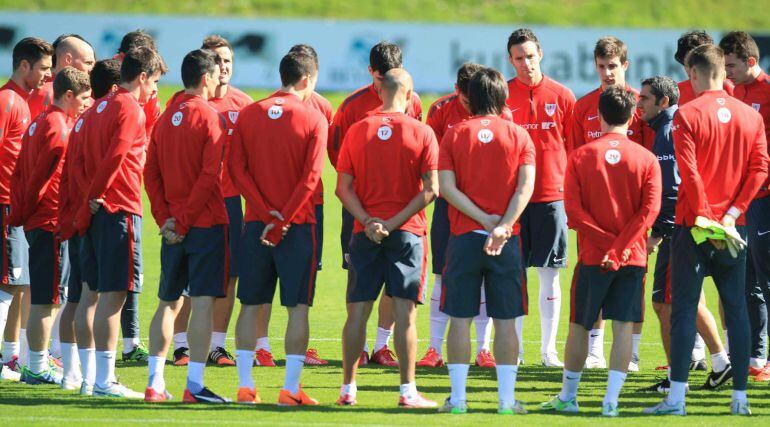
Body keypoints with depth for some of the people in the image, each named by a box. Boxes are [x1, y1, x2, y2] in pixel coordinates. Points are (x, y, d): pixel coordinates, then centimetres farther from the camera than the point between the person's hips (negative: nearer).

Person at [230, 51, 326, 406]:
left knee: (251, 305, 9)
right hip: (298, 225, -3)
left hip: (255, 224, 3)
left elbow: (237, 168, -2)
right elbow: (310, 177, -12)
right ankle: (290, 388, -5)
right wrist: (283, 221, -11)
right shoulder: (313, 119, -5)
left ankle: (245, 385, 7)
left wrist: (266, 213, -7)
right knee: (298, 307, 0)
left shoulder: (248, 115, 6)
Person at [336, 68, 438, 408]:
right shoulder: (422, 133, -4)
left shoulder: (357, 132, 3)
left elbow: (343, 188, -1)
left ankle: (348, 389, 9)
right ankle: (408, 391, -2)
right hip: (407, 233, -2)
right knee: (405, 313, -1)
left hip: (365, 235, 2)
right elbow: (430, 189, -10)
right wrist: (395, 222, -10)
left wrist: (367, 221, -9)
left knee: (357, 312, 6)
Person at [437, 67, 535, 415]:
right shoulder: (519, 136, 3)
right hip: (507, 242, 0)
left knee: (460, 318, 4)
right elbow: (526, 185, -9)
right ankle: (507, 399, 3)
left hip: (463, 238, 0)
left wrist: (484, 218, -8)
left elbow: (446, 186, -7)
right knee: (505, 320, 4)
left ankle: (458, 397, 2)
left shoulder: (455, 135, 3)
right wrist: (504, 225, -16)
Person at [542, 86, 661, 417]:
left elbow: (573, 210, -8)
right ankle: (611, 399, -5)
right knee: (623, 327, 2)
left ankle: (568, 395, 21)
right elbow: (650, 210, -10)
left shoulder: (580, 157, -2)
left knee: (579, 326, 11)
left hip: (592, 256, 0)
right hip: (633, 258, 0)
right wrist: (620, 247, -13)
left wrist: (607, 241, -8)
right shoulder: (646, 159, -1)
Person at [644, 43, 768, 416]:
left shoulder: (687, 115, -8)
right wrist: (733, 211, -3)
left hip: (694, 226, -4)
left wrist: (705, 217, -12)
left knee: (684, 308, -1)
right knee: (736, 308, 8)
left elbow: (689, 172, -15)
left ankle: (677, 396, -5)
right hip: (733, 227, 4)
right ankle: (740, 396, 7)